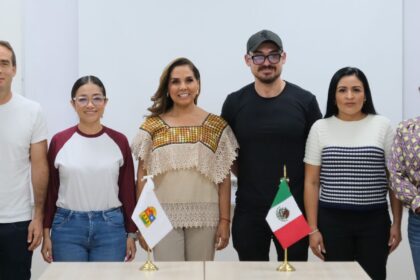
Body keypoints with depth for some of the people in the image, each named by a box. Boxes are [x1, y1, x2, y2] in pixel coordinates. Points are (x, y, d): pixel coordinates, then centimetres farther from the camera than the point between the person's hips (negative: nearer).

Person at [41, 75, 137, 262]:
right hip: (67, 226, 0)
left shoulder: (119, 141, 1)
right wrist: (46, 234, 2)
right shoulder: (59, 141, 0)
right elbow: (50, 190, 4)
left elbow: (128, 190, 4)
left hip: (110, 227, 1)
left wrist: (131, 234, 4)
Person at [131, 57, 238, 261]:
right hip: (164, 217, 0)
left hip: (204, 217, 1)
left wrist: (225, 220, -2)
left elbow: (224, 177, 3)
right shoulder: (152, 126, 3)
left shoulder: (217, 126, 3)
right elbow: (142, 175, 3)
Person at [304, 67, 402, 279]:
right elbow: (312, 182, 3)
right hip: (332, 220, 0)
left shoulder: (382, 126, 2)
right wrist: (313, 229, -1)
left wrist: (396, 223, 2)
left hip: (375, 220, 0)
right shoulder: (320, 128, 2)